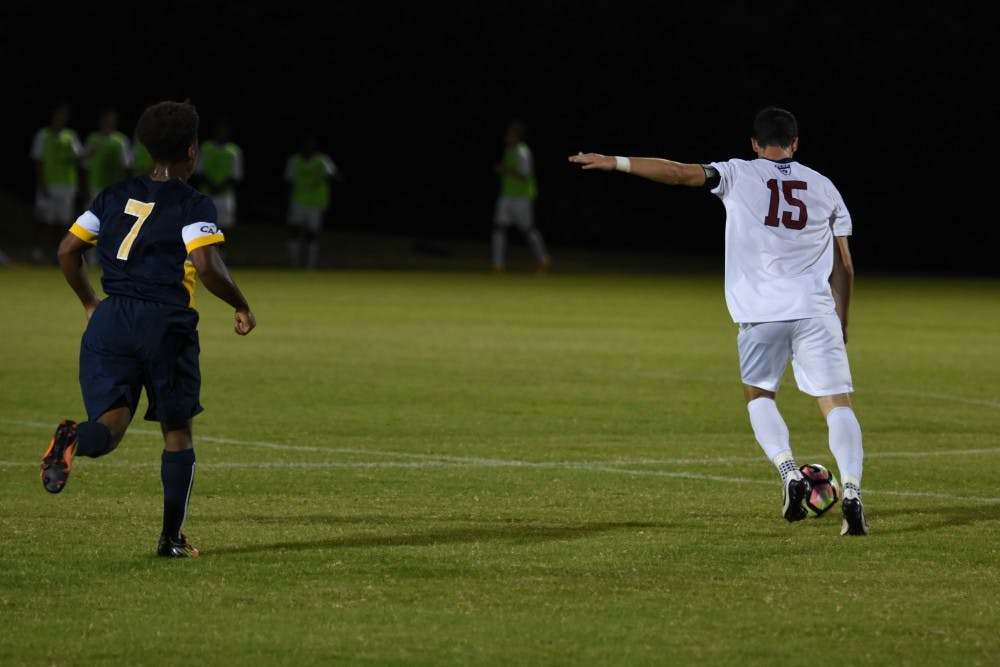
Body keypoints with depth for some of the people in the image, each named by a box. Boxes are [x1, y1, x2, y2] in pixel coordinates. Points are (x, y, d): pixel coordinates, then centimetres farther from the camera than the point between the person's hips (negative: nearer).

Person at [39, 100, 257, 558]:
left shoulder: (115, 196, 13)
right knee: (177, 431, 13)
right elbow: (207, 266, -18)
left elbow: (67, 250, 12)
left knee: (111, 423, -3)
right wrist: (241, 306, -2)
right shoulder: (194, 206, -4)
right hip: (167, 324, -3)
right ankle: (172, 538, 13)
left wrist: (90, 304, 26)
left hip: (110, 319, 3)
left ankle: (73, 442, -41)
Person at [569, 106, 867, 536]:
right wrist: (842, 323, 25)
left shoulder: (740, 175, 7)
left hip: (761, 312, -1)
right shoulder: (824, 187, 15)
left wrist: (616, 162, 2)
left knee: (759, 395, 20)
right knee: (837, 404, -2)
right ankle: (851, 492, -22)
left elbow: (680, 173, -4)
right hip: (815, 310, 1)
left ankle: (788, 471, -2)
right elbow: (844, 265, 16)